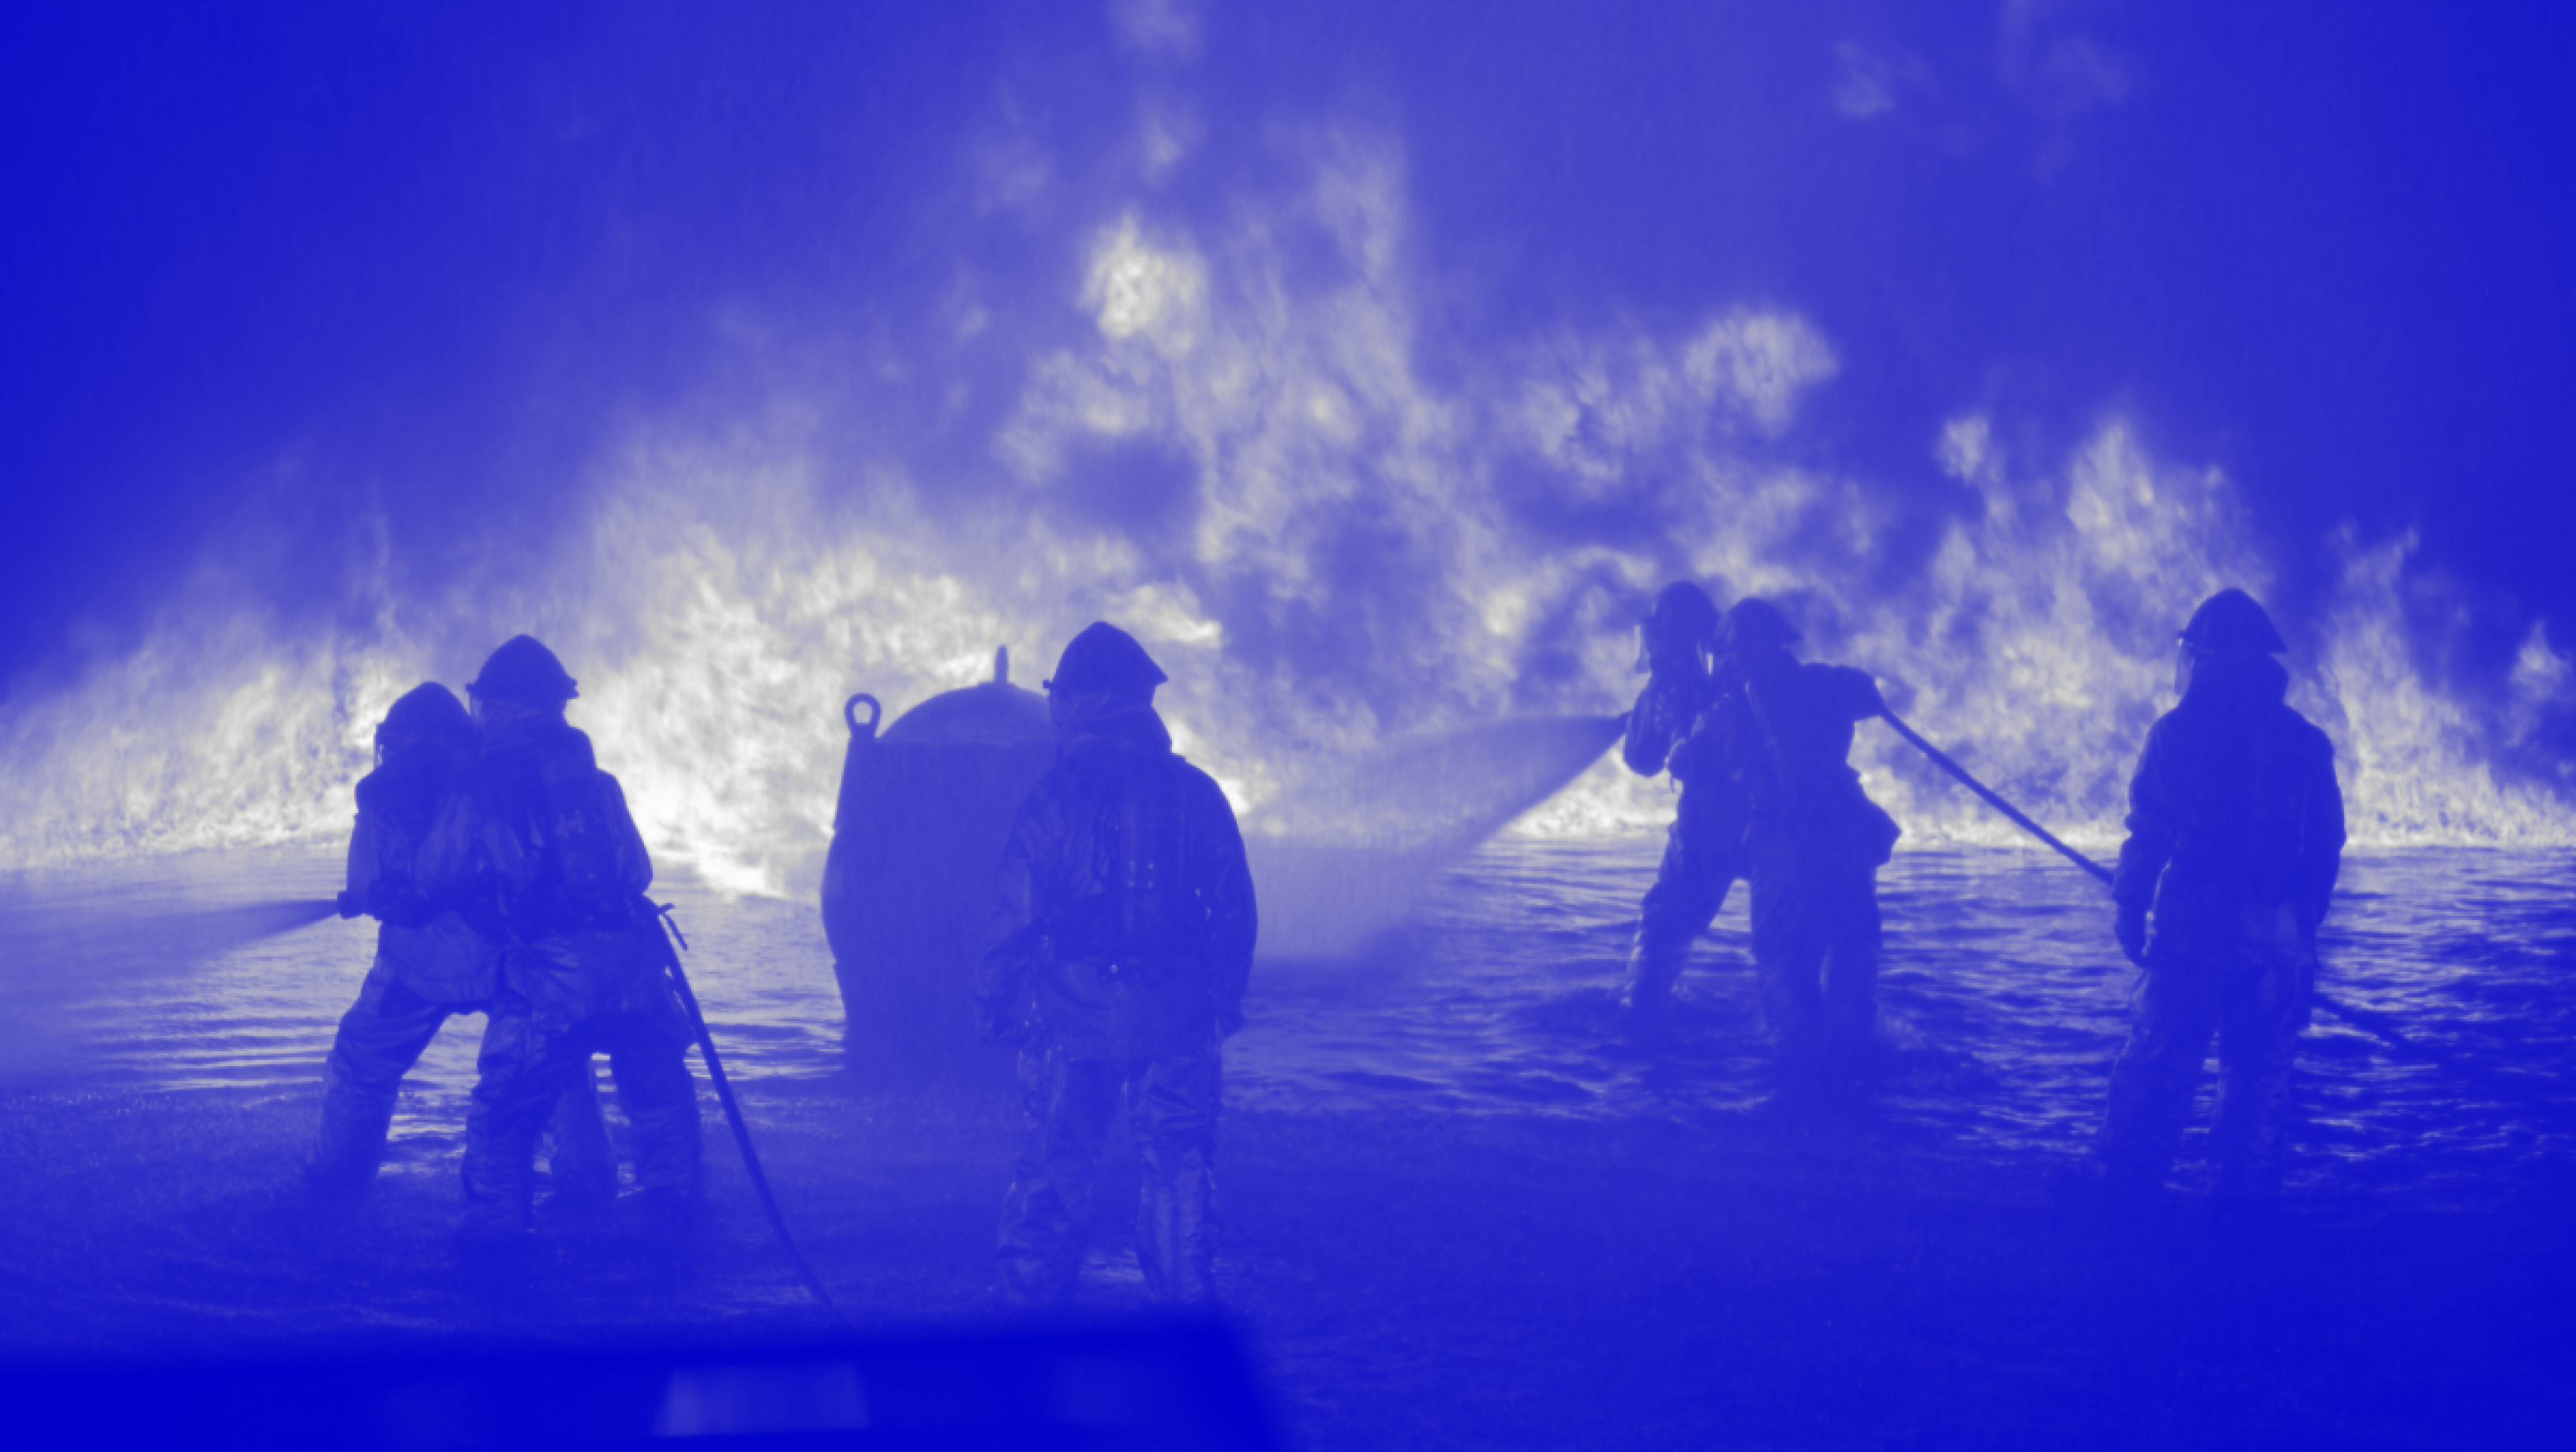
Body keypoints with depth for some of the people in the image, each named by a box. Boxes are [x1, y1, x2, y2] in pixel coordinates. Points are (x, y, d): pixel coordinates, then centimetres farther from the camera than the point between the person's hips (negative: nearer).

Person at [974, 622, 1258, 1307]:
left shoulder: (1051, 800, -8)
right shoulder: (1195, 794, -1)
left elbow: (1015, 913, -7)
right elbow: (1235, 911, 5)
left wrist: (994, 1003, 5)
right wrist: (1224, 1001, 15)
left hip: (1069, 1021, -1)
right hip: (1174, 1022, 2)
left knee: (1052, 1176, 9)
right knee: (1179, 1173, 11)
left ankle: (1028, 1310, 10)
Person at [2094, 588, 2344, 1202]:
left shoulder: (2177, 733, -4)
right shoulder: (2306, 742, 8)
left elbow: (2147, 833, -6)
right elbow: (2326, 847, 12)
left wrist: (2129, 910, 3)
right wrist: (2303, 923, 20)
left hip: (2190, 929, -3)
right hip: (2275, 939, 3)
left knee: (2156, 1061, 1)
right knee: (2261, 1070, 10)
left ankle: (2123, 1182, -1)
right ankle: (2249, 1189, 9)